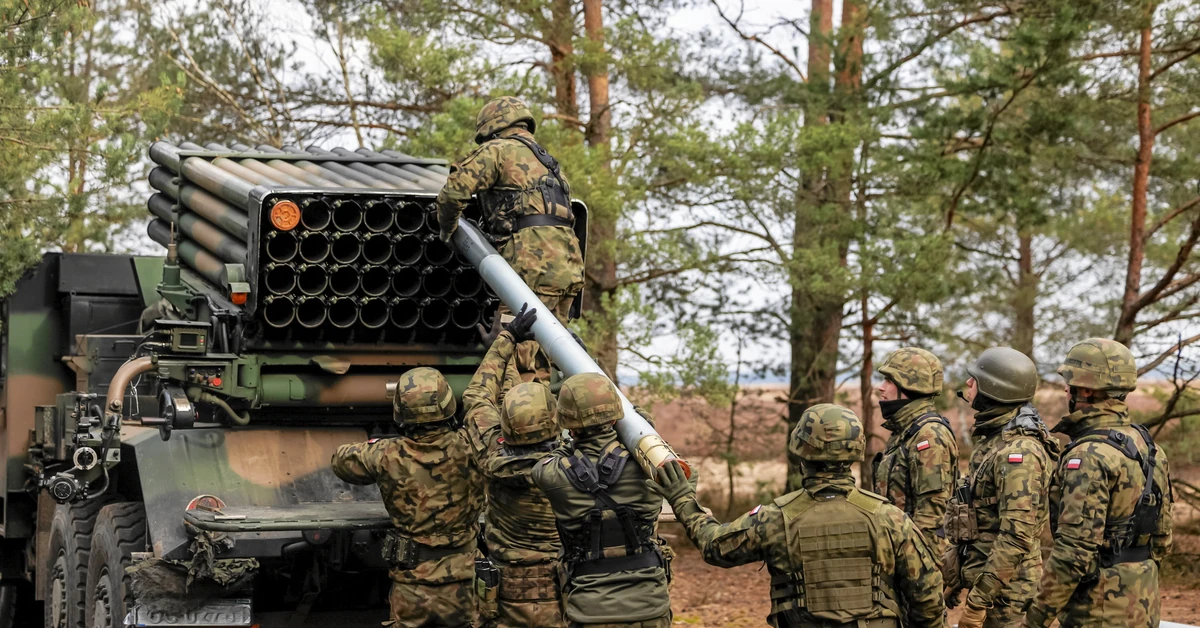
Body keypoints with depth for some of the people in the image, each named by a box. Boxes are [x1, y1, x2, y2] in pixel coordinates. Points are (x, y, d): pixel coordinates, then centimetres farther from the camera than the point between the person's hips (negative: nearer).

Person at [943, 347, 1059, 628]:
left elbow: (1016, 537, -25)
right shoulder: (994, 439, 12)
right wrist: (951, 573, 19)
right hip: (985, 577, 10)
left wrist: (979, 601, -23)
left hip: (1008, 590, -10)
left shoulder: (1018, 452, -19)